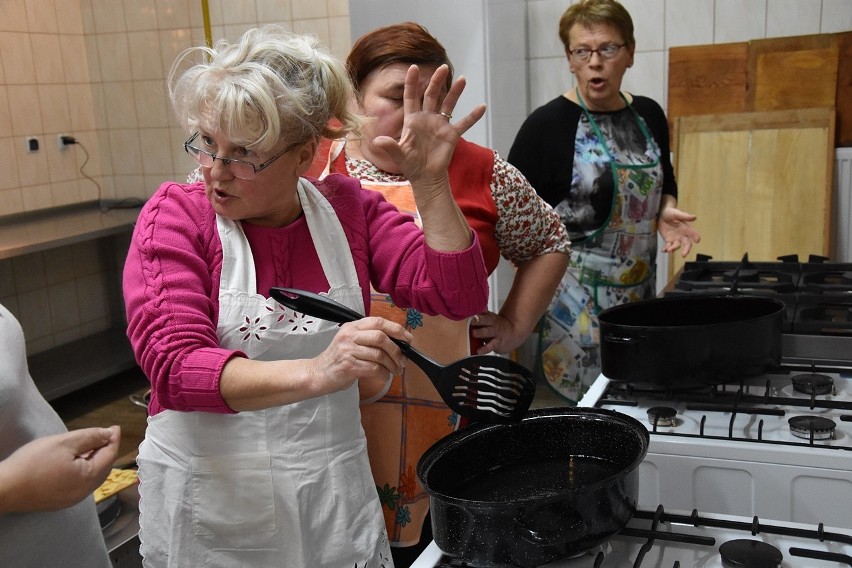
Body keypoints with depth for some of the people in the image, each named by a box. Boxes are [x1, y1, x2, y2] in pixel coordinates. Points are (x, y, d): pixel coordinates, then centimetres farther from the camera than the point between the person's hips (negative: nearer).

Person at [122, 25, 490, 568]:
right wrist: (316, 373, -40)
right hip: (209, 505, -2)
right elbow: (175, 366, -25)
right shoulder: (175, 215, -12)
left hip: (334, 492, 3)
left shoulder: (348, 207, -3)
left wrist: (430, 182, -22)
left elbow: (459, 296, -8)